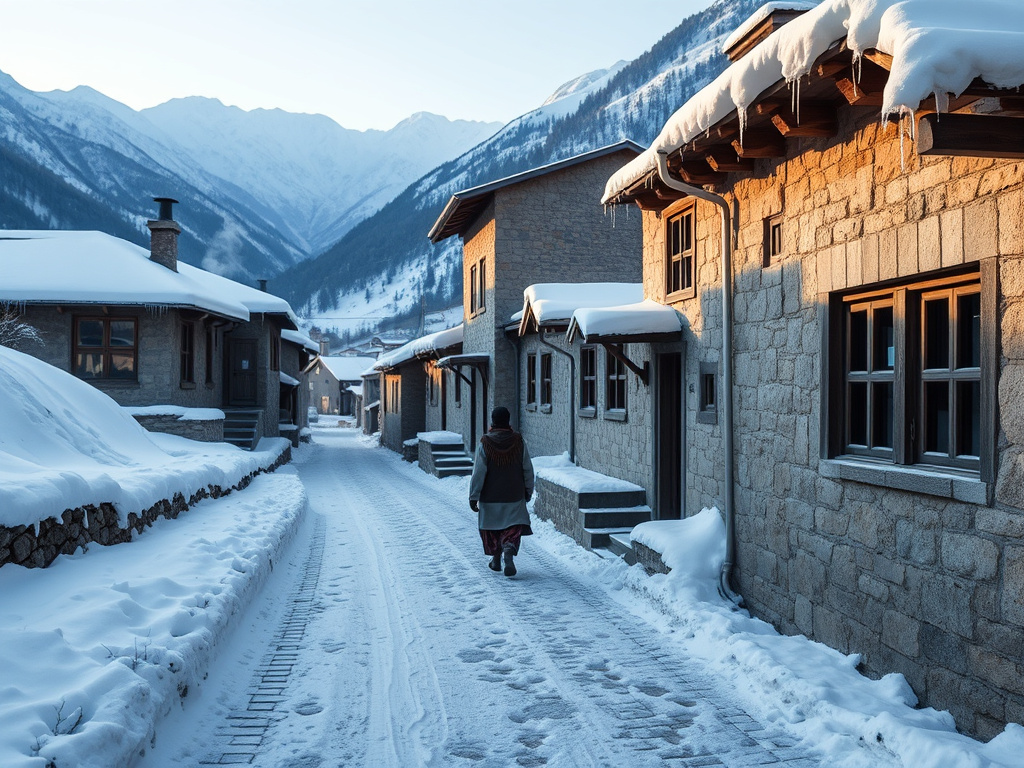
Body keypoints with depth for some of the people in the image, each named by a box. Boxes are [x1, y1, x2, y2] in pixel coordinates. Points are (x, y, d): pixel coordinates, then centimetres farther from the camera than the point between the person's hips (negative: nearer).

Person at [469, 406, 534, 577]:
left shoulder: (485, 443, -12)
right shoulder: (518, 441, -5)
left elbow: (478, 473, -13)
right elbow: (528, 470, 0)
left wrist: (473, 497, -8)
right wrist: (528, 491, 13)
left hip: (490, 497, -1)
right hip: (514, 496, 1)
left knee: (491, 527, 17)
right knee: (513, 527, 6)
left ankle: (496, 560, 26)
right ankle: (509, 550, -21)